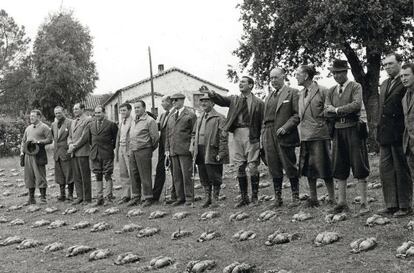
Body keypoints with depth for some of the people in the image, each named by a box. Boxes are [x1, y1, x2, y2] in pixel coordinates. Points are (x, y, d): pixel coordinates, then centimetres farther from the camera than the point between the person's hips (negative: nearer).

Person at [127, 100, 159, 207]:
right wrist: (130, 149, 16)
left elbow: (155, 137, -8)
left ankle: (148, 198, 2)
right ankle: (135, 198, 17)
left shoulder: (149, 121, -7)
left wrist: (151, 149, 2)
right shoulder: (134, 121, 18)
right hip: (132, 151, 7)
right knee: (134, 175, 9)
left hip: (143, 151, -7)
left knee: (145, 176, -5)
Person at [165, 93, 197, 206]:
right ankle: (180, 198, 15)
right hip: (173, 150, 6)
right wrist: (167, 149, 10)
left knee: (187, 175, -4)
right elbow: (168, 134, 18)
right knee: (176, 176, 8)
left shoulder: (190, 115, -1)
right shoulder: (171, 117, 18)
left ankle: (189, 199, 3)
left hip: (185, 150, -6)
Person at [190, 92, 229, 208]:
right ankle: (207, 198, 19)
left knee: (214, 177, -1)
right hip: (200, 152, 6)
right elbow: (194, 134, 22)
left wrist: (221, 153, -15)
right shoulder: (199, 119, 18)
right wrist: (193, 148, 9)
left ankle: (216, 199, 11)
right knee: (204, 177, 10)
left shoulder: (219, 118, -5)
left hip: (212, 153, -6)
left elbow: (223, 137, -9)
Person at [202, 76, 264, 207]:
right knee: (240, 167, 7)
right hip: (237, 134, 4)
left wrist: (262, 141, -6)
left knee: (252, 166, -2)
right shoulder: (234, 99, 14)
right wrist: (212, 94, -23)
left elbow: (263, 122, 0)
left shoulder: (258, 103, 2)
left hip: (251, 135, -4)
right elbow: (221, 100, -3)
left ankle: (254, 197, 9)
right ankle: (244, 197, 15)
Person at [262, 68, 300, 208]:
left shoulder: (292, 93, -1)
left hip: (285, 137, -5)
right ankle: (277, 198, 15)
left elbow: (298, 114, -7)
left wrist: (286, 127, -17)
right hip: (269, 137, 6)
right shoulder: (269, 96, 18)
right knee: (274, 169, 8)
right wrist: (263, 135, 10)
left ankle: (295, 197, 10)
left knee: (290, 168, 0)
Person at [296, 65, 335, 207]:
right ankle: (313, 199, 20)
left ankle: (332, 199, 6)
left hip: (319, 135, -7)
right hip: (305, 136, 7)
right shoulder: (301, 94, 13)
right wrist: (301, 132, 14)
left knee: (324, 169, -3)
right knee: (308, 169, 10)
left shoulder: (322, 91, -8)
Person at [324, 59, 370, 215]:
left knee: (359, 168, -4)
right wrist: (345, 112, -9)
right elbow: (326, 112, 4)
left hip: (353, 130, -5)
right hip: (338, 131, 5)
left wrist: (336, 110, -11)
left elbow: (357, 105, -18)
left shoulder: (356, 87, -1)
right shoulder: (331, 91, 14)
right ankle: (342, 203, 14)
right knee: (339, 168, 7)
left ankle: (364, 203, 0)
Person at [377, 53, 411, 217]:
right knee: (385, 169, 7)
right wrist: (379, 130, 15)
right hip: (385, 134, 8)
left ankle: (404, 205, 9)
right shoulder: (384, 84, 18)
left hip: (398, 133, -8)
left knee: (401, 170, 1)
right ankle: (391, 205, 12)